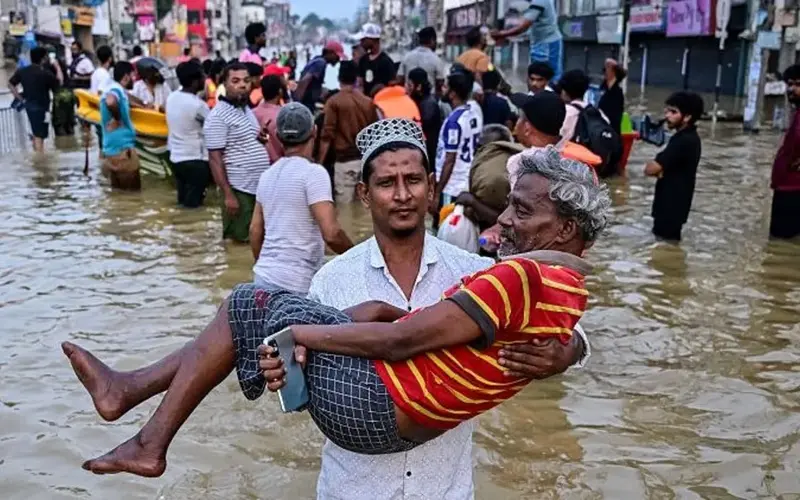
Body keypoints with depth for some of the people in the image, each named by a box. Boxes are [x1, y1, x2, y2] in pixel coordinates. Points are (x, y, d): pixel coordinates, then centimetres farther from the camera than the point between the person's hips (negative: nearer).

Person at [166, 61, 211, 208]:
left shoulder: (172, 97, 3)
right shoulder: (198, 105, -20)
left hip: (175, 157, 8)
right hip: (195, 160, -8)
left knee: (183, 200, 19)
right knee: (193, 203, 1)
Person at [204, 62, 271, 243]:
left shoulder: (247, 109, 12)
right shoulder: (218, 116, -13)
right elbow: (215, 159, -16)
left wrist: (261, 139, 3)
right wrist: (228, 194, -21)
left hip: (260, 186, 8)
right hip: (239, 188, -8)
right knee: (238, 240, 0)